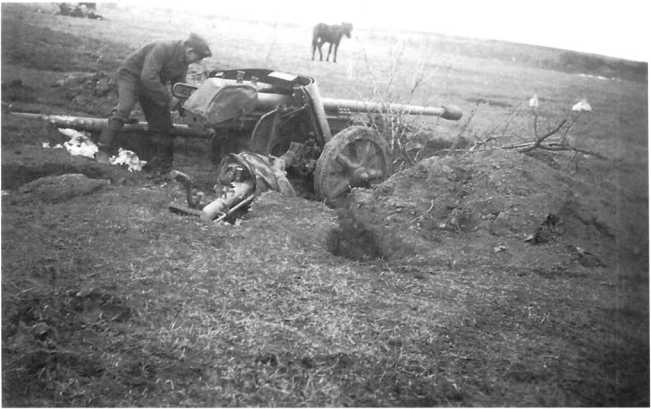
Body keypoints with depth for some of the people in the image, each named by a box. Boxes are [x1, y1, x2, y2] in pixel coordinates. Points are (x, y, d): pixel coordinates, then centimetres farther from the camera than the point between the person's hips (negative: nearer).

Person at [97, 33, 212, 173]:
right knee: (123, 109, -29)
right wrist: (168, 98, -34)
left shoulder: (183, 63, -3)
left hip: (153, 86, 8)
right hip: (132, 76, -8)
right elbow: (148, 77, -39)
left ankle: (160, 161, 14)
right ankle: (104, 151, -28)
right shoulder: (162, 49, -31)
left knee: (162, 121, 3)